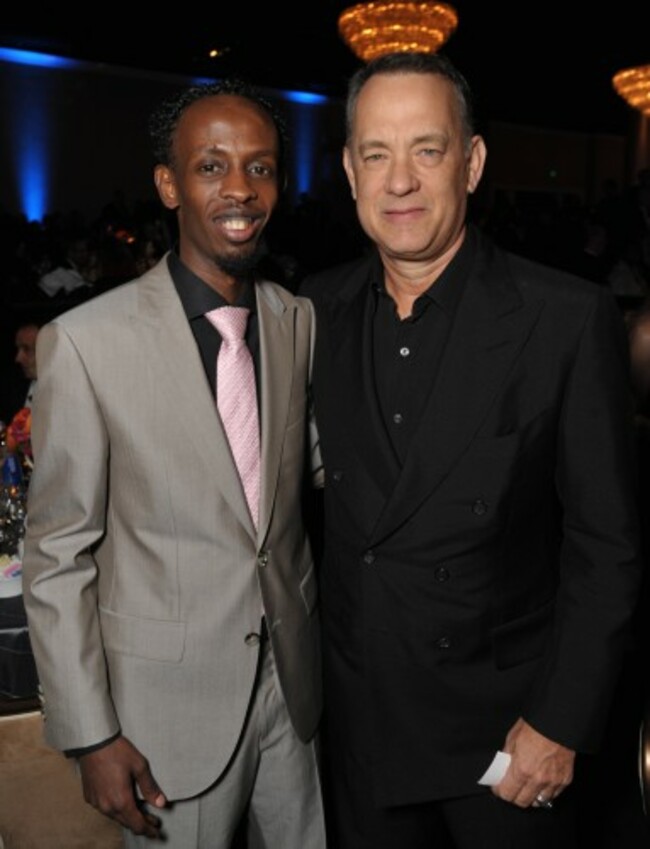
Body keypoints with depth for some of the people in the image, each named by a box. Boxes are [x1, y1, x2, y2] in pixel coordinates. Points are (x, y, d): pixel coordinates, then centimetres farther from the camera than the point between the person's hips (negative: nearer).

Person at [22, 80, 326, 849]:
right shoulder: (85, 341, -15)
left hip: (293, 682, 4)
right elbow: (58, 555, -10)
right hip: (170, 701, -4)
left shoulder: (301, 322, 1)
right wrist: (91, 736, -9)